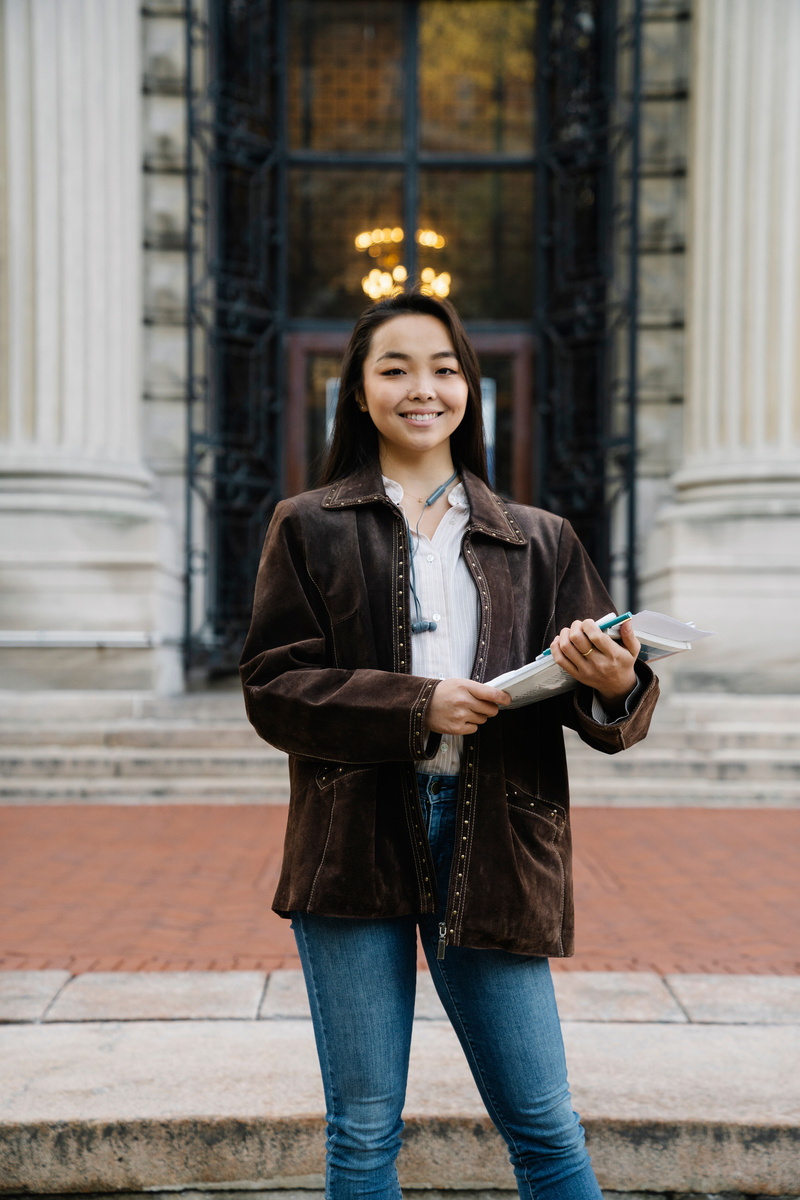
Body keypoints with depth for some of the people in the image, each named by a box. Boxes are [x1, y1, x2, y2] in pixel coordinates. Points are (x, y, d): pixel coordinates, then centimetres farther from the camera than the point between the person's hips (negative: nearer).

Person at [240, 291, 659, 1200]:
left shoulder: (537, 540, 12)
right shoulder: (310, 528, 7)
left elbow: (615, 704, 7)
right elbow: (273, 688, -2)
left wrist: (614, 687, -17)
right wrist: (416, 707, -15)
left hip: (491, 843, 1)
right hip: (357, 845, -1)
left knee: (546, 1127, 4)